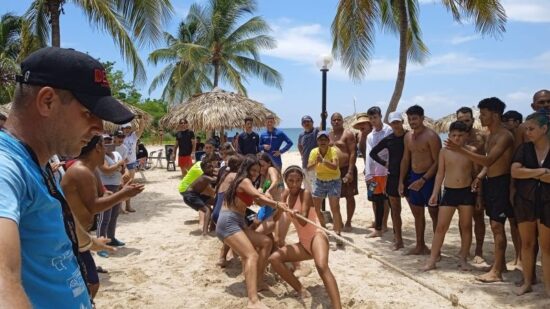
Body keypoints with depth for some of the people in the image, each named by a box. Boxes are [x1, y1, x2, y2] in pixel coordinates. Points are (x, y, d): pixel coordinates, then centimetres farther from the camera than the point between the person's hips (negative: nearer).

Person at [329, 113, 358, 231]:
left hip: (346, 169, -6)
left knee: (349, 196, 2)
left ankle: (348, 222, 12)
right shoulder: (328, 135, 13)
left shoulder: (348, 134, -5)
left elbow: (353, 153, -12)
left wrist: (350, 171, -19)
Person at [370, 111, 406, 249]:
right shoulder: (388, 139, 4)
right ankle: (398, 239, 15)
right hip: (393, 176, 2)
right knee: (395, 209, 7)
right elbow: (372, 153, 14)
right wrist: (384, 163, 5)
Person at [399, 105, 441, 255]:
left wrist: (423, 180, -20)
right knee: (417, 213, 14)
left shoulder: (431, 136, -14)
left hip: (429, 178, -7)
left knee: (434, 213, 0)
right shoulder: (408, 136, 9)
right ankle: (420, 246, 25)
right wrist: (401, 181, 11)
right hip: (413, 177, 7)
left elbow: (437, 162, -16)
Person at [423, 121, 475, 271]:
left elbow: (476, 173, 4)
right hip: (449, 191, 0)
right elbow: (440, 173, 5)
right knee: (441, 226, 1)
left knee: (466, 226, 7)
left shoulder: (471, 151, -1)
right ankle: (432, 259, 7)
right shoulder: (444, 151, 1)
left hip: (467, 192, 0)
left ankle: (463, 259, 20)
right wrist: (435, 193, 0)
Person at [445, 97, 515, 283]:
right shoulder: (490, 135, 15)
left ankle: (496, 272, -7)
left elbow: (488, 160, -25)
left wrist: (460, 150, -29)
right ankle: (500, 263, 25)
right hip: (489, 182, 9)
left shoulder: (504, 136, -15)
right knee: (495, 225, 14)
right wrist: (480, 176, 4)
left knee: (497, 226, -10)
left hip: (500, 183, -9)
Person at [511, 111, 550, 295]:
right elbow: (515, 171, -11)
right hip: (524, 201, 2)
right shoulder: (524, 148, 1)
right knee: (527, 243, 9)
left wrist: (530, 173, -13)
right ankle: (527, 281, 19)